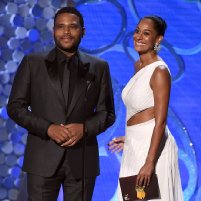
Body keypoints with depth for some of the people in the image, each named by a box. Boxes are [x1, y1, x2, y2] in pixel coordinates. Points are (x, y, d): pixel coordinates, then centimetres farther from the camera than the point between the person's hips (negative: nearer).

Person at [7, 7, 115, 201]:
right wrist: (48, 128, -11)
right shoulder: (32, 63, 6)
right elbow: (15, 107, 3)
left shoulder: (98, 67, 9)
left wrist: (85, 128, -11)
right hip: (43, 158, -1)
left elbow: (107, 112, 10)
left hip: (82, 160, 1)